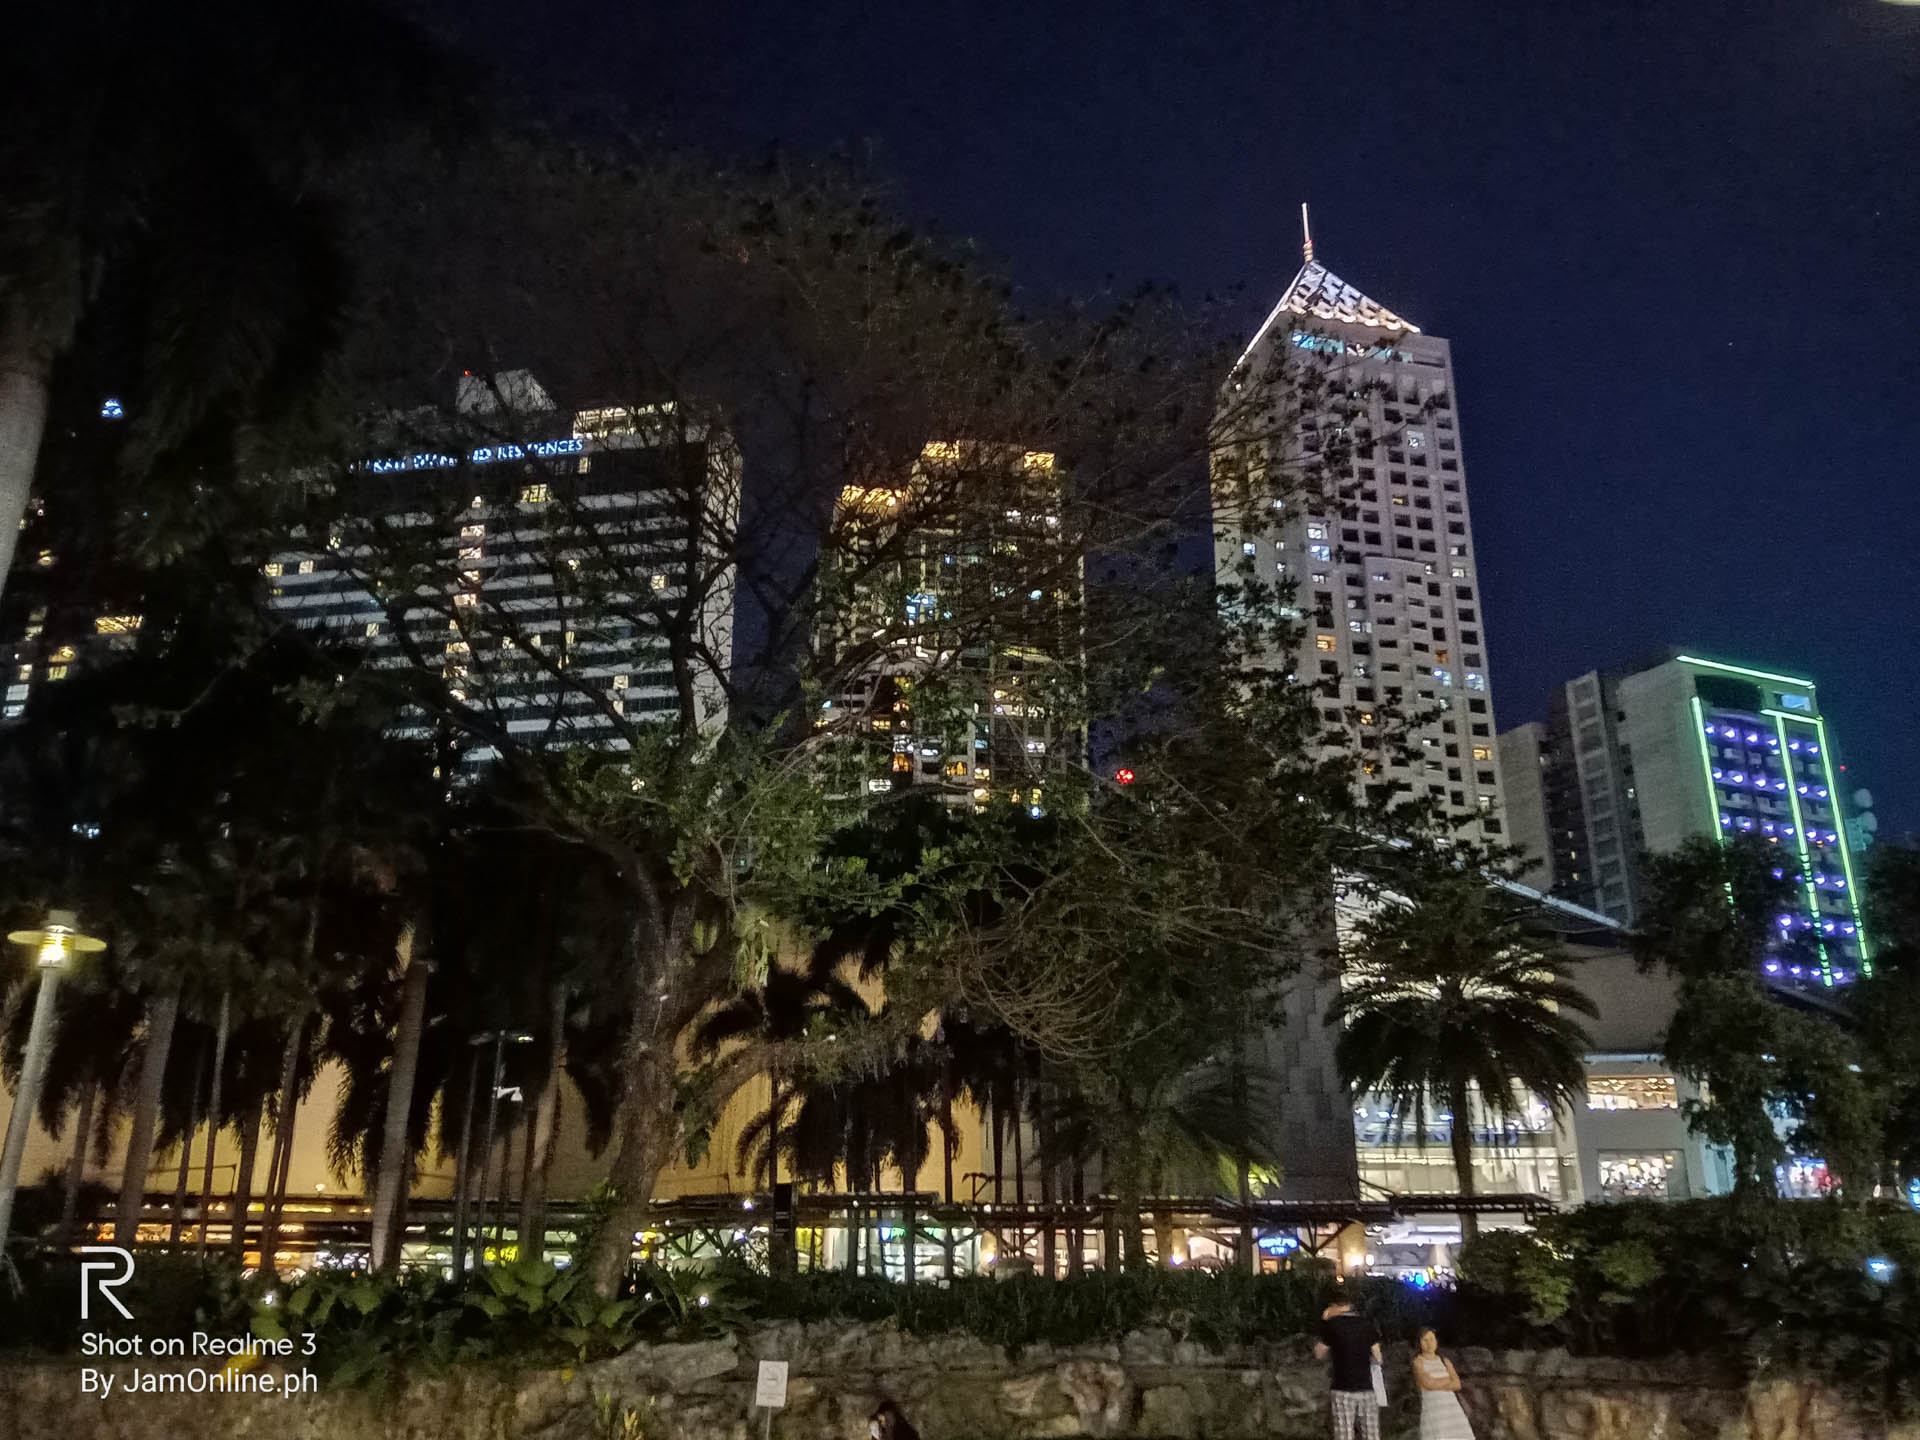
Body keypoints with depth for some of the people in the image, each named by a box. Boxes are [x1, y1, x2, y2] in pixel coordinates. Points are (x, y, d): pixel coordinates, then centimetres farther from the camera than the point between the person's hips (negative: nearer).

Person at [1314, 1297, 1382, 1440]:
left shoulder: (1331, 1324, -1)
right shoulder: (1365, 1324, 8)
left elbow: (1319, 1355, 10)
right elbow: (1377, 1358, 10)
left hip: (1344, 1389, -3)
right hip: (1367, 1387, 3)